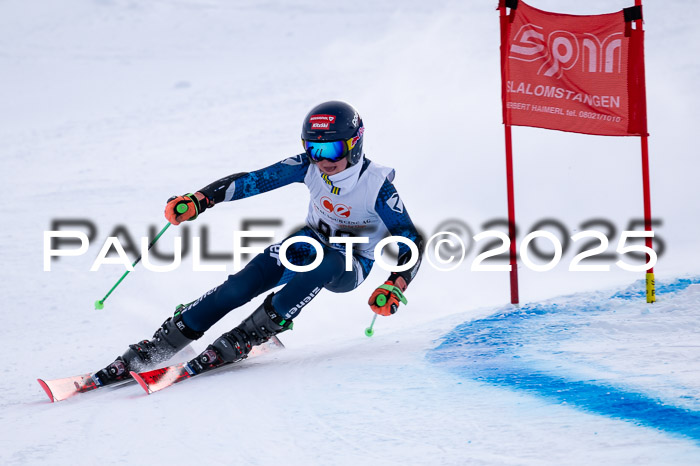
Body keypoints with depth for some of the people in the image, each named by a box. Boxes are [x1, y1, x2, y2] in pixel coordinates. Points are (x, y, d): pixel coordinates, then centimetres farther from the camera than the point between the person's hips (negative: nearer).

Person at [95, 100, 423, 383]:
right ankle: (158, 346, -18)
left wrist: (395, 287, -39)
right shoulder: (309, 166, -15)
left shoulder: (377, 186, -26)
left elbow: (410, 241, -22)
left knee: (323, 265, -40)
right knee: (243, 284, -21)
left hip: (351, 267, -3)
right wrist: (199, 200, -26)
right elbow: (255, 180, -15)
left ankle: (245, 337, -31)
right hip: (312, 243, 4)